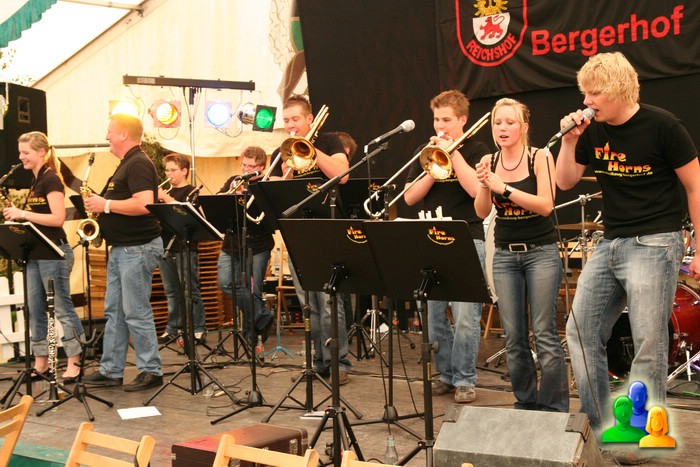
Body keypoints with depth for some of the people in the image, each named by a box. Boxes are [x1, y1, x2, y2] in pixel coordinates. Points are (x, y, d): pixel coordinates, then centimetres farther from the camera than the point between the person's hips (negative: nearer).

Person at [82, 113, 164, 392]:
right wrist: (102, 206, 8)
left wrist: (105, 204, -18)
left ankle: (151, 372, 3)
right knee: (114, 311, 12)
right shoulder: (126, 165, 17)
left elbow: (143, 204, -28)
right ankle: (111, 371, 18)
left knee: (136, 313, -5)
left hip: (138, 248, -11)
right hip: (121, 248, 11)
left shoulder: (138, 164, -15)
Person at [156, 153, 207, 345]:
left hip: (185, 247, -7)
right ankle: (173, 328, 16)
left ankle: (199, 329, -3)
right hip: (166, 245, 7)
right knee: (172, 291, 10)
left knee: (190, 290, -6)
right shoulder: (166, 191, 18)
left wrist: (165, 197, -21)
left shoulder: (191, 191, -1)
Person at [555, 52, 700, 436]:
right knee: (581, 332, 7)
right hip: (609, 243, 7)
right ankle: (598, 425, 18)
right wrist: (570, 140, -5)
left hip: (654, 243, -7)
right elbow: (565, 182, 11)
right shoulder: (593, 130, 5)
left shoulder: (661, 125, -11)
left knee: (648, 345, -6)